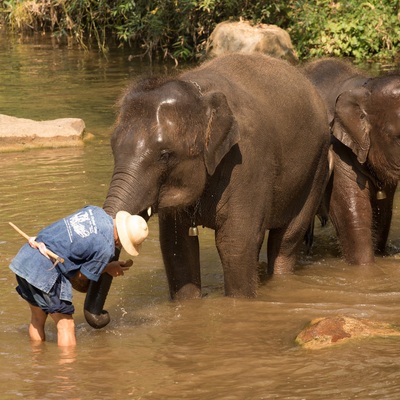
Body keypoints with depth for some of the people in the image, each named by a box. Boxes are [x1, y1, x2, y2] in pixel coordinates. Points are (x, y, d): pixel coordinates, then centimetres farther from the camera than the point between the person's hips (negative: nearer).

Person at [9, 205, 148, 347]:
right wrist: (108, 269, 9)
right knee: (65, 325, 4)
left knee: (37, 319, 24)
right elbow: (79, 279, -2)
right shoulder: (106, 249, -14)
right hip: (44, 270, -8)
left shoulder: (95, 211, 5)